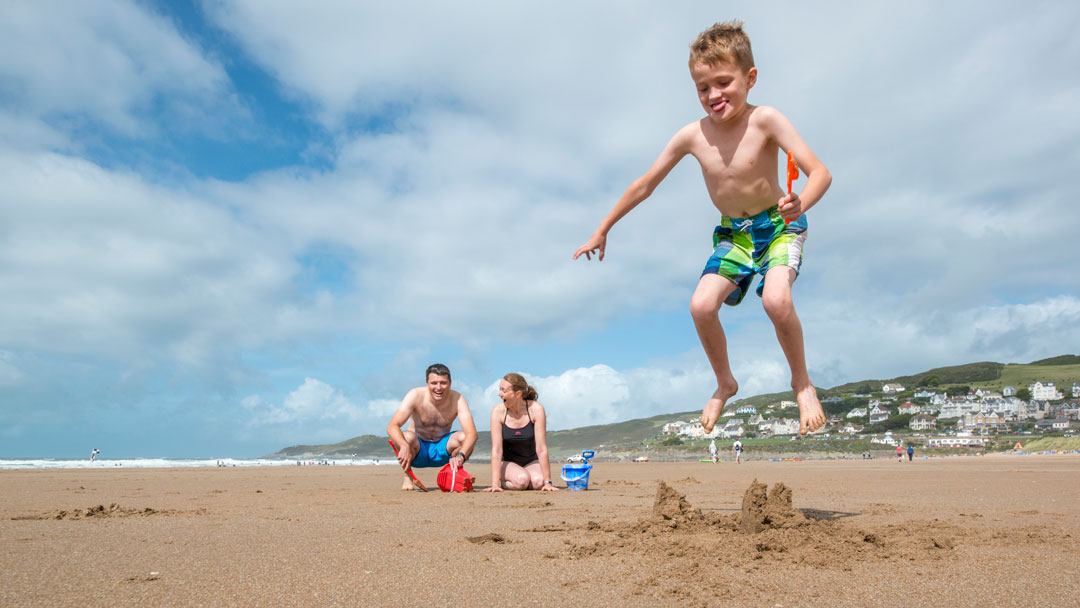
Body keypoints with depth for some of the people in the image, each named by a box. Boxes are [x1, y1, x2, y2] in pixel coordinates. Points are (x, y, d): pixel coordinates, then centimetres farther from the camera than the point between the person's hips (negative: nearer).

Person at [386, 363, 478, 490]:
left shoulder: (457, 399, -18)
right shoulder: (416, 396, -21)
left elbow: (472, 433, -29)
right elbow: (392, 427, -30)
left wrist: (460, 455, -50)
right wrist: (404, 447, -51)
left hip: (441, 451, 1)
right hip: (418, 450, -1)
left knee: (464, 437, -28)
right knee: (407, 437, -34)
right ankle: (407, 477, -4)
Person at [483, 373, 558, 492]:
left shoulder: (536, 409, -18)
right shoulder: (498, 411, -17)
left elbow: (541, 449, -20)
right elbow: (496, 450, -20)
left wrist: (548, 482, -22)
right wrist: (495, 483, -28)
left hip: (531, 462, 1)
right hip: (508, 463, 0)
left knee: (538, 481, -29)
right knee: (522, 479, -31)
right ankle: (502, 483, 0)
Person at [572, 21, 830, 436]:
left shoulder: (765, 121, -22)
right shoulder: (692, 136, -13)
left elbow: (821, 172, -25)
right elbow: (644, 185, -3)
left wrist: (800, 203, -47)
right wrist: (602, 231, 2)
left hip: (779, 225, -3)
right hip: (733, 233, 3)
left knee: (776, 300, -28)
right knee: (701, 305, -15)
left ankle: (802, 383, 1)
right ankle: (724, 385, 13)